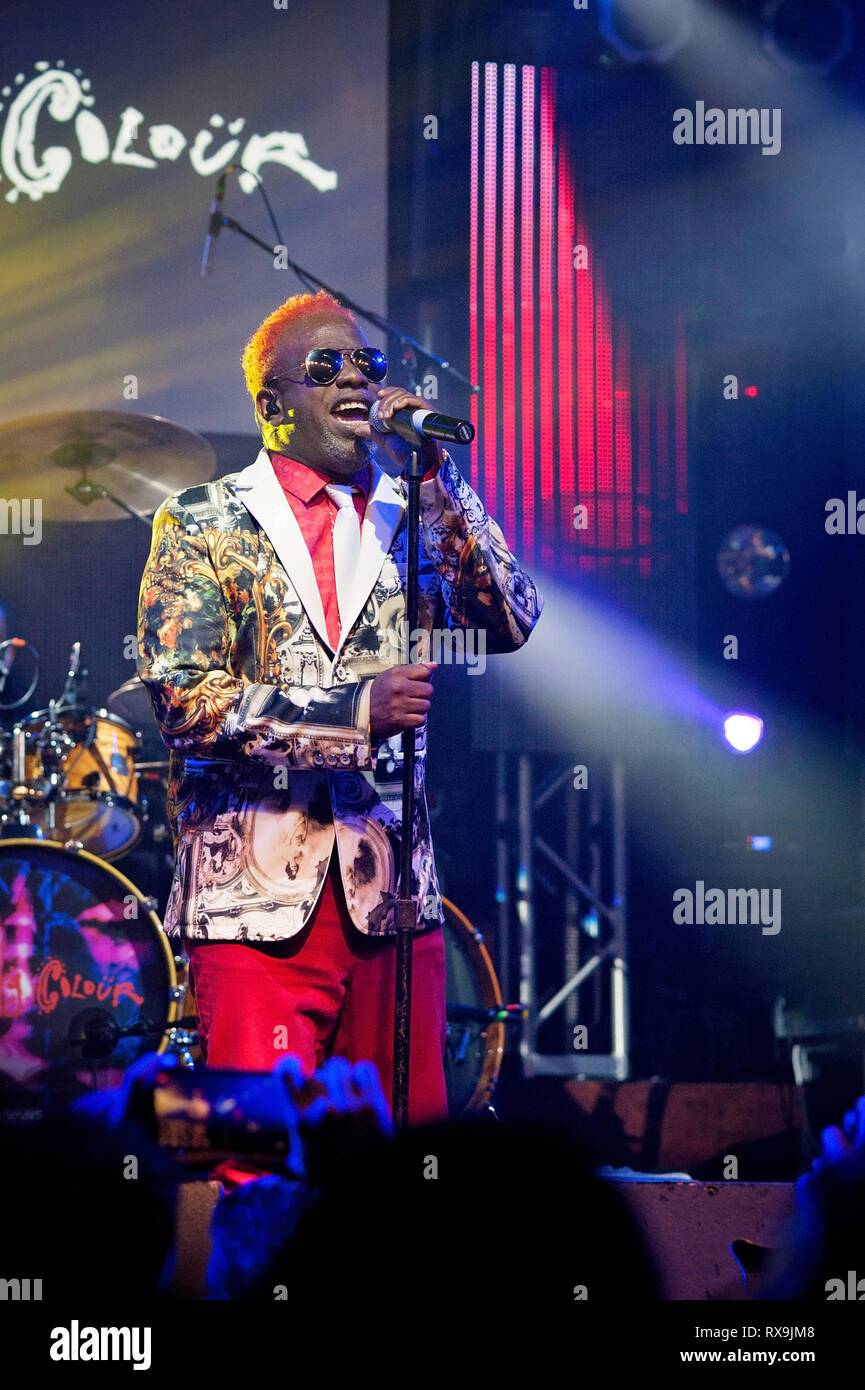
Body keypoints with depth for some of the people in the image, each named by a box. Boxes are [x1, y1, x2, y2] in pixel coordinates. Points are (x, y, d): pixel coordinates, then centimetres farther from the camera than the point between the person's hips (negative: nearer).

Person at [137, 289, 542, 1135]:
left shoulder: (414, 518, 12)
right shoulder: (201, 525, 3)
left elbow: (509, 625, -3)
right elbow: (183, 697, -8)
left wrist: (434, 477, -9)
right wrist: (352, 712, -18)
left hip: (392, 893, 3)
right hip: (256, 898, -3)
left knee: (416, 1132, 5)